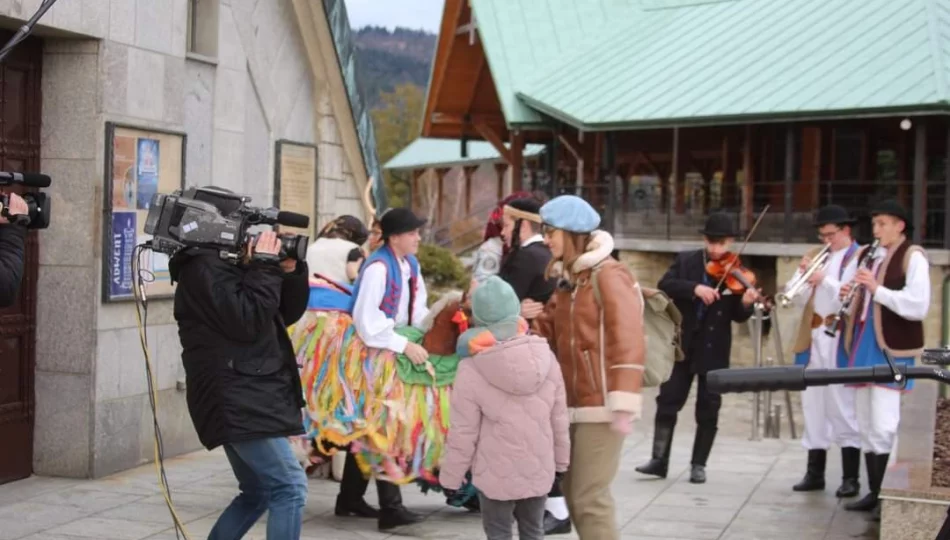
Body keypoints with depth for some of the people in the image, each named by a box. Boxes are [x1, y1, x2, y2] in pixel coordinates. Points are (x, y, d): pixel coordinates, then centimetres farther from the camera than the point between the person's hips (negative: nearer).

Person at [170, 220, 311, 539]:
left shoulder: (231, 266, 18)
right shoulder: (204, 268, -11)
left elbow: (286, 314, 18)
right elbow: (247, 322, -22)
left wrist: (291, 272, 2)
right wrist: (265, 267, -15)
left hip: (247, 401, 11)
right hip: (239, 402, -11)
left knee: (256, 494, 19)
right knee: (290, 488, -13)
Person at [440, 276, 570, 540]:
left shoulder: (471, 370, -15)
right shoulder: (545, 357, -5)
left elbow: (463, 433, -11)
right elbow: (559, 419, 3)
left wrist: (450, 476, 2)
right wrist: (561, 462, 16)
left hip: (496, 474, -3)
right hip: (539, 469, 4)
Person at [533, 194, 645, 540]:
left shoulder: (609, 275, -11)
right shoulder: (566, 278, 16)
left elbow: (627, 343, -18)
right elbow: (547, 331, 13)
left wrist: (623, 405, -23)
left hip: (600, 406, -9)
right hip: (574, 404, 9)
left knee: (590, 498, -8)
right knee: (573, 494, 12)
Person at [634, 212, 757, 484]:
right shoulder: (685, 261, 2)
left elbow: (737, 316, -6)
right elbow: (664, 286, -13)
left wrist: (746, 303, -28)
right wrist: (694, 287, -27)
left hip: (714, 348, -1)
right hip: (682, 343, 1)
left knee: (708, 409, 4)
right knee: (668, 400, 4)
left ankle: (698, 464, 15)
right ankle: (660, 459, 12)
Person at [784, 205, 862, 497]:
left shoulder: (861, 258, -3)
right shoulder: (815, 256, 15)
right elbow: (798, 297, 10)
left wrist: (824, 280, -20)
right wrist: (802, 274, -7)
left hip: (841, 342, -6)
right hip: (813, 341, 6)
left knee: (844, 409, -4)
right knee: (813, 407, 9)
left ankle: (850, 478, 2)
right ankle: (815, 473, 16)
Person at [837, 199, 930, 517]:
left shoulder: (912, 257, -6)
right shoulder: (868, 255, 17)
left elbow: (919, 306, -18)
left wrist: (877, 289, -23)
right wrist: (849, 299, 3)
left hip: (891, 348, -8)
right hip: (863, 345, 8)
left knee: (884, 426, -10)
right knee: (866, 426, 11)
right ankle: (873, 493, 19)